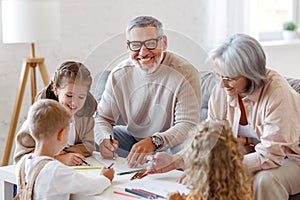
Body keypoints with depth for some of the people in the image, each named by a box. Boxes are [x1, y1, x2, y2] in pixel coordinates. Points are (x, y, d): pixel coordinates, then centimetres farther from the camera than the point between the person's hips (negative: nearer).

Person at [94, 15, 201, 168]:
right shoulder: (119, 74, -6)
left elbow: (189, 124, -26)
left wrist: (154, 142, -44)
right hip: (132, 137, 5)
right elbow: (103, 117, -2)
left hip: (170, 143, -4)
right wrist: (104, 138, -28)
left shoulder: (185, 74, -19)